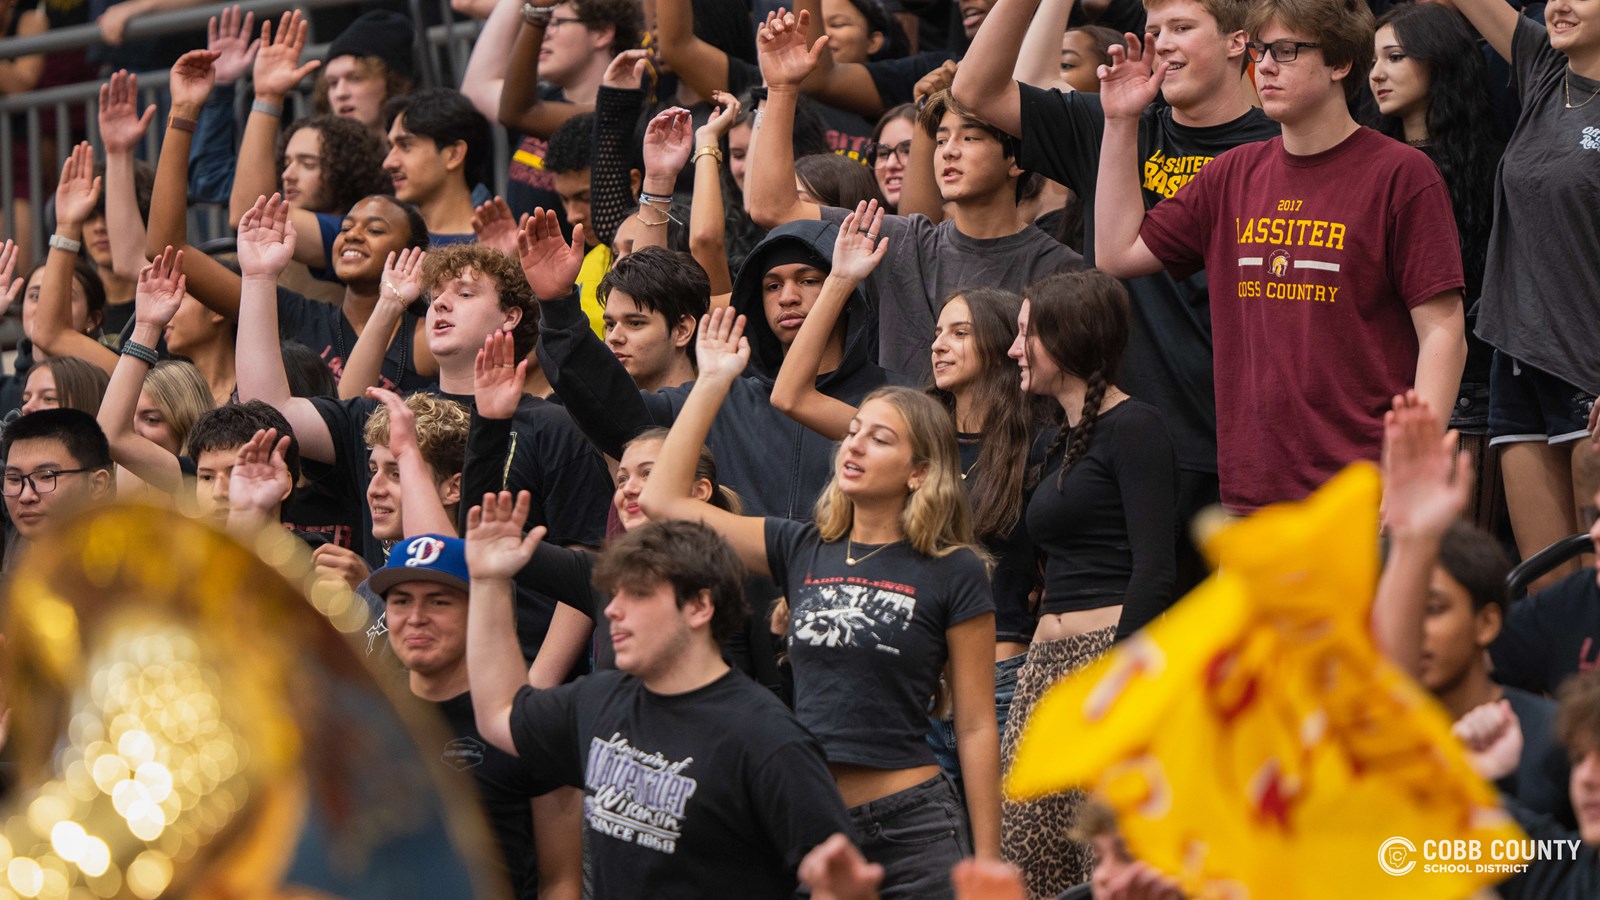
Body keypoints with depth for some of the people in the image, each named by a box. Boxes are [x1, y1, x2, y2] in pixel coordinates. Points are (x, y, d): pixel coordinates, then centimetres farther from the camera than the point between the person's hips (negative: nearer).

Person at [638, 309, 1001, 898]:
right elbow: (664, 499, 7)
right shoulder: (802, 551, 9)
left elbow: (976, 728, -1)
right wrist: (712, 383, 5)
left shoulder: (953, 573, -1)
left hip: (911, 827, -4)